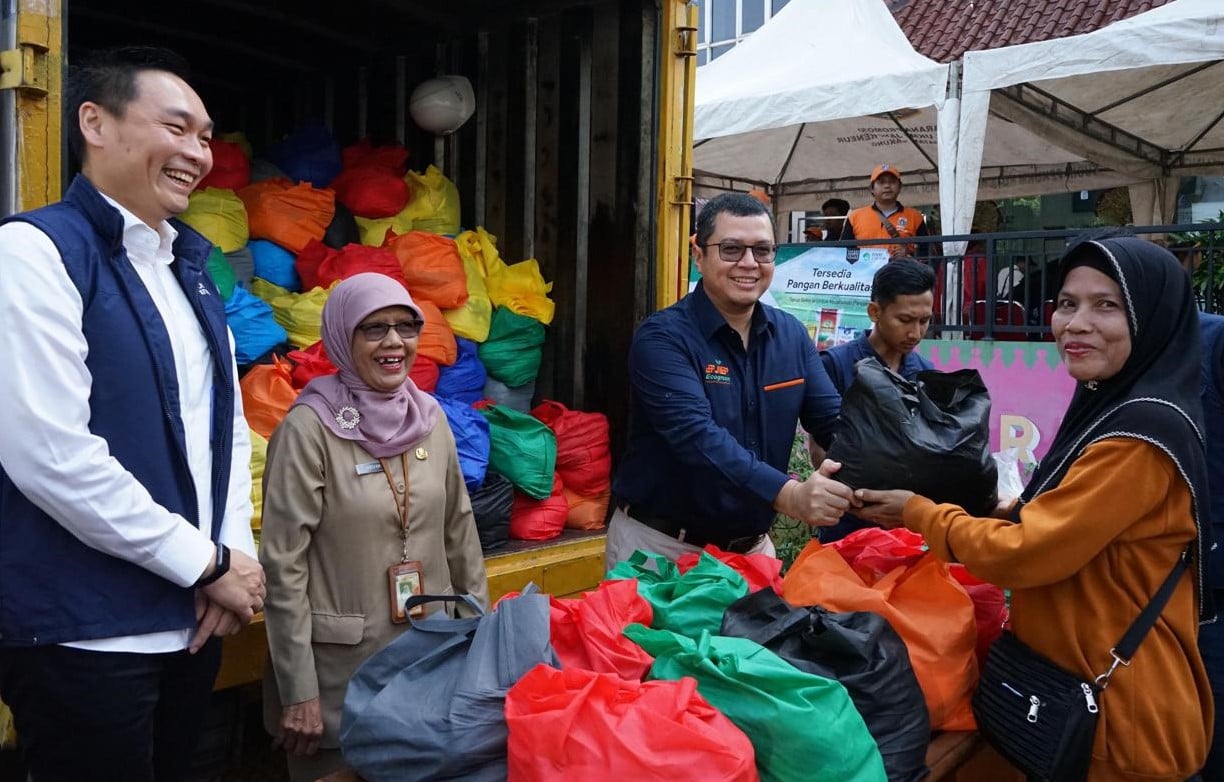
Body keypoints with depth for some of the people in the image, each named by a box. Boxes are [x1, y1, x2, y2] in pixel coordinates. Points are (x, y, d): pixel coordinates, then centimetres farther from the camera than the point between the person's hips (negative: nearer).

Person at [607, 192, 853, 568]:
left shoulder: (791, 335, 2)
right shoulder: (663, 338, -17)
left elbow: (834, 418, -4)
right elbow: (697, 435, -30)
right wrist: (788, 495, -42)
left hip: (752, 546, 6)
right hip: (659, 545, -5)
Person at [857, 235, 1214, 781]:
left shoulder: (1143, 432, -24)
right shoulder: (1110, 407, 6)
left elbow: (1025, 553, -22)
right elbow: (1053, 525, 15)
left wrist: (919, 514, -9)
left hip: (1122, 714, -9)